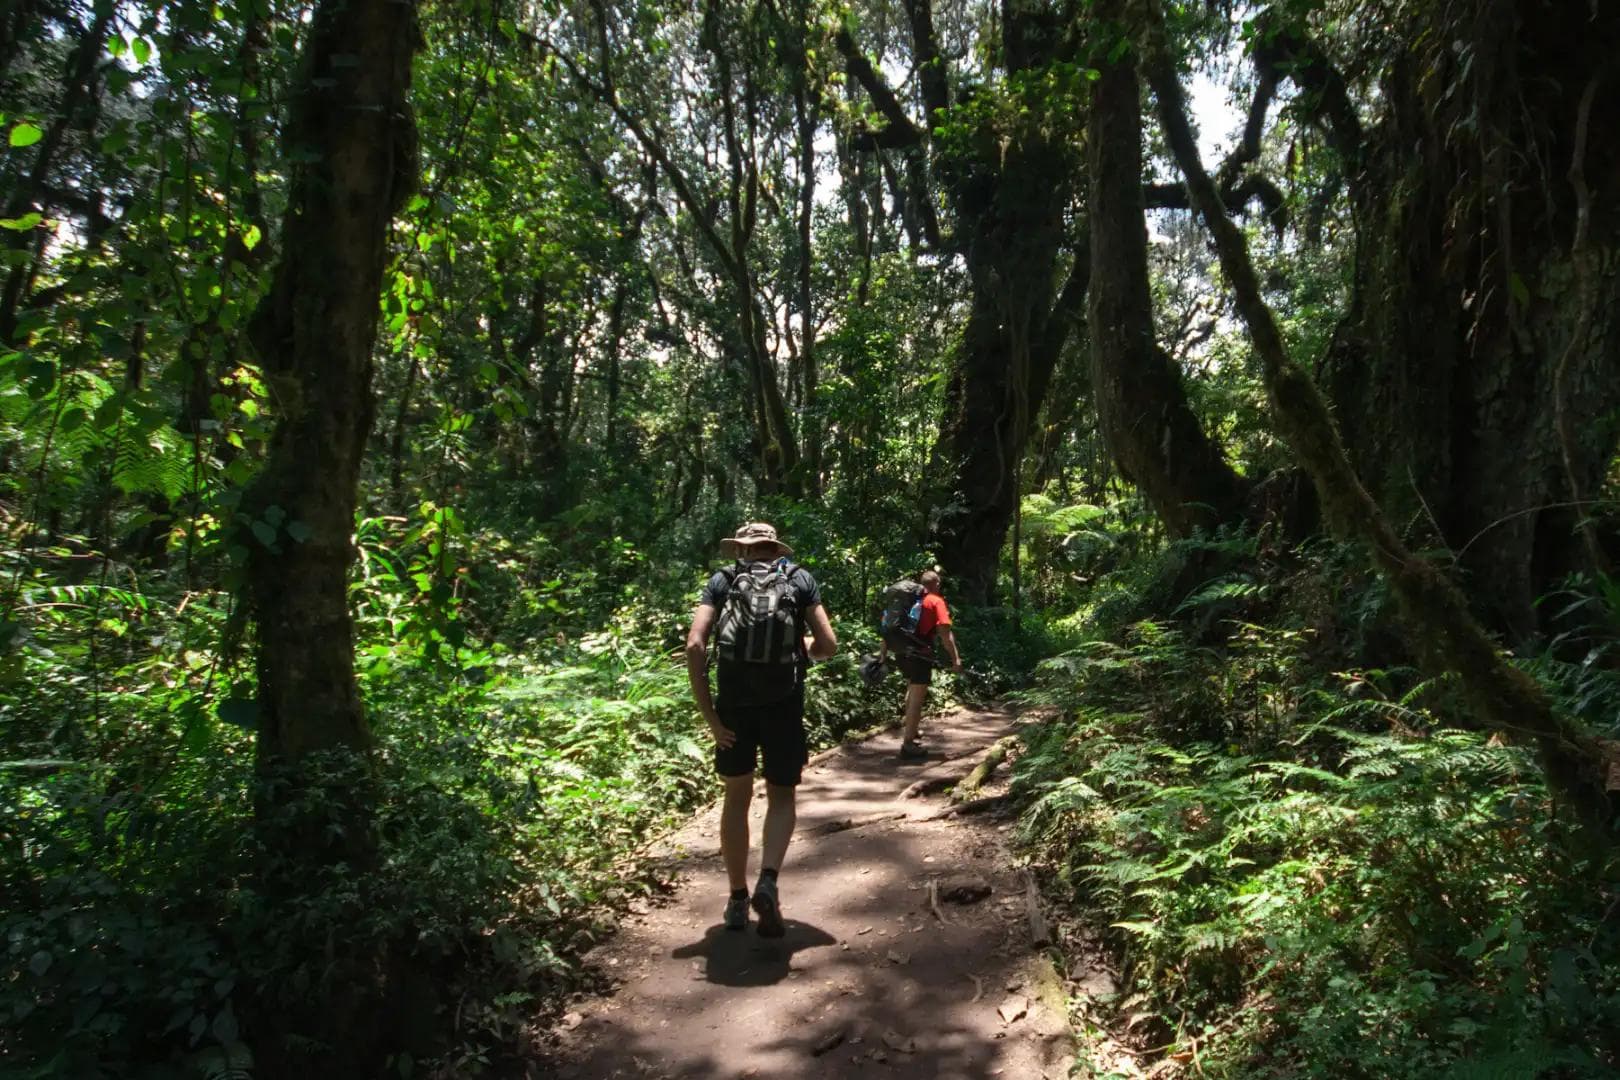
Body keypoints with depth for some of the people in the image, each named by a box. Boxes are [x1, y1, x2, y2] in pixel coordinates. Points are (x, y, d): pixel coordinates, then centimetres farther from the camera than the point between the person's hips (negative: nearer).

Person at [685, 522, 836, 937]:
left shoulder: (722, 581, 7)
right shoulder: (800, 579, 8)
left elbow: (694, 645, -6)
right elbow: (828, 645, 2)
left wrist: (708, 714, -5)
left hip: (734, 704, 1)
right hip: (783, 704, 0)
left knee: (737, 796, 17)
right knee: (781, 797, 15)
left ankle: (738, 899, 23)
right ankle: (768, 882, -7)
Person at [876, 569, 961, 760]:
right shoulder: (936, 601, -3)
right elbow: (945, 633, -13)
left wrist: (883, 651, 20)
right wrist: (956, 658, -13)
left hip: (901, 652, 7)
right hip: (919, 654, -7)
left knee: (912, 690, 28)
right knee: (917, 698, -2)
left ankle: (910, 730, 39)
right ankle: (908, 745, -2)